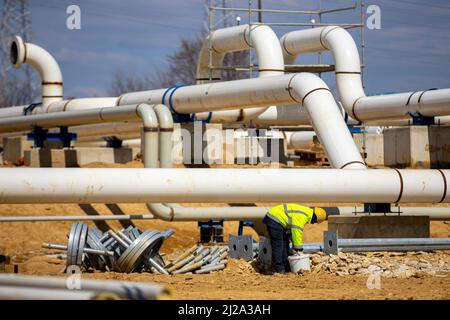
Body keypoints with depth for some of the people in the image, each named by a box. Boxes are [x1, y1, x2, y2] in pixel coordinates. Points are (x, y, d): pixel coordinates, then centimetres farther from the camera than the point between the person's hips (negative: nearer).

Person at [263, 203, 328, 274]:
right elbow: (297, 233, -21)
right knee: (278, 245, -11)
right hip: (273, 220, -11)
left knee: (285, 243, 14)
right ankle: (278, 269, -10)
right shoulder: (301, 216, -22)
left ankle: (286, 268, 19)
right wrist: (298, 249, -13)